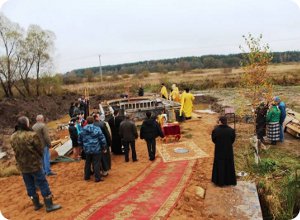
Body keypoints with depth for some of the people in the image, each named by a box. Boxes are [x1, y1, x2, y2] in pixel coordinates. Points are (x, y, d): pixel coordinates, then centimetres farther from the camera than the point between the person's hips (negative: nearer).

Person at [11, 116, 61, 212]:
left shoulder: (13, 137, -2)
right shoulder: (32, 135, -21)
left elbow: (16, 151, 8)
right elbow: (40, 149, -12)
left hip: (22, 166, 6)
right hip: (35, 165, -6)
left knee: (30, 186, 17)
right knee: (43, 185, 5)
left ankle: (36, 204, 30)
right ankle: (49, 205, 11)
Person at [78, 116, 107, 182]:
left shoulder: (83, 130, 1)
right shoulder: (97, 129, -12)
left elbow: (79, 141, 10)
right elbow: (102, 139, -10)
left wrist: (83, 146, 25)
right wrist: (104, 147, 1)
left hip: (87, 150, 4)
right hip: (96, 149, -4)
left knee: (87, 163, 18)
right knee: (96, 163, 2)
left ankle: (87, 176, 29)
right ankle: (97, 177, 7)